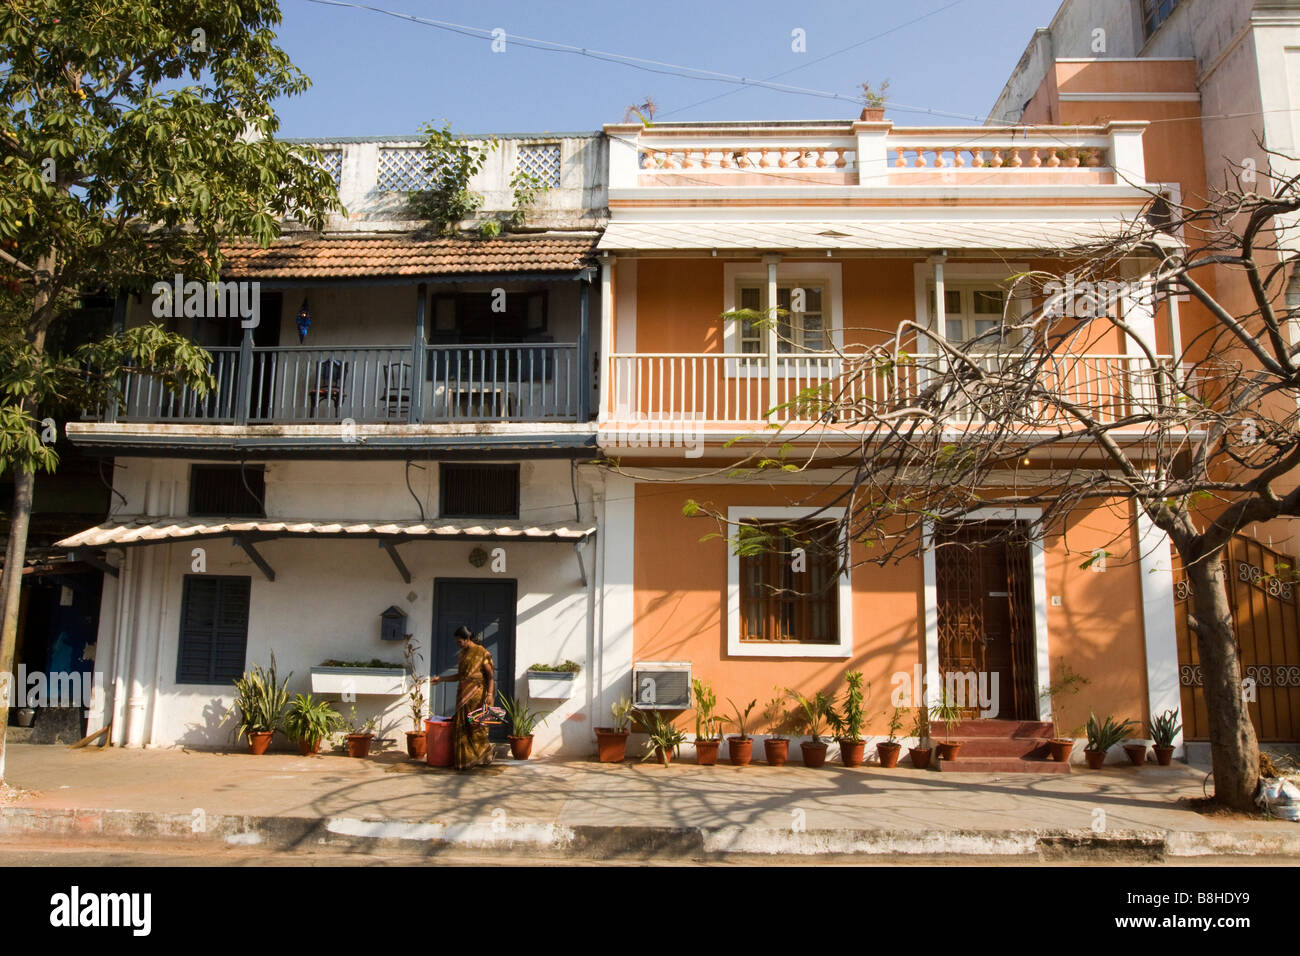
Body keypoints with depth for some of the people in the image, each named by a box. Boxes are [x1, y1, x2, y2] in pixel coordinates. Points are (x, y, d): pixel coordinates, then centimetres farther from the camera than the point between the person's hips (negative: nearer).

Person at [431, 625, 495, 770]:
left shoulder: (482, 653, -8)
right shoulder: (462, 653, 14)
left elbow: (490, 675, -9)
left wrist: (490, 694, -20)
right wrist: (441, 679, 17)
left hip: (476, 694, -7)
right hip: (463, 695, 7)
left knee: (477, 726, -4)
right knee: (462, 727, 5)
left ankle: (483, 757, 7)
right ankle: (465, 759, 11)